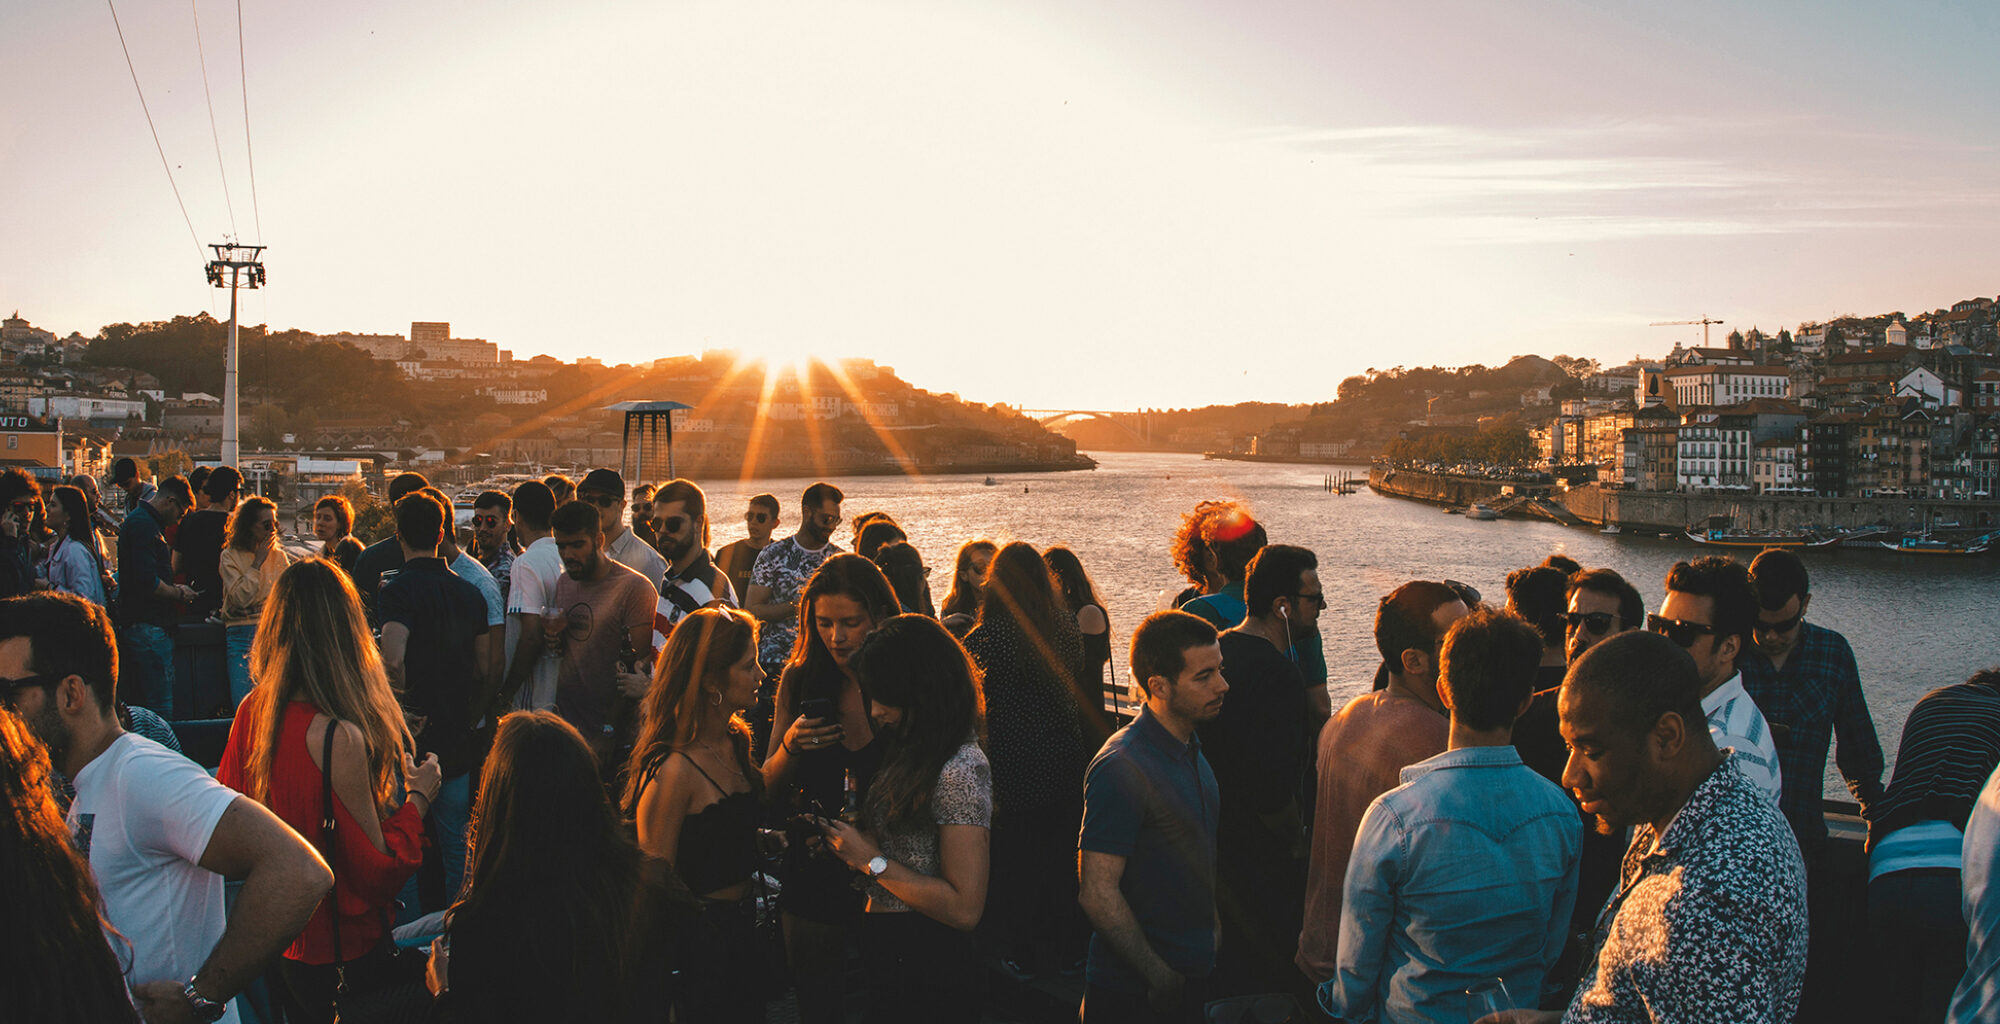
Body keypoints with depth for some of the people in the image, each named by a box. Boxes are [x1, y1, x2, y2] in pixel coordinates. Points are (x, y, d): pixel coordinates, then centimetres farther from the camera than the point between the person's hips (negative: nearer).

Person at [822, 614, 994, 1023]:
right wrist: (853, 841, -3)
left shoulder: (959, 771, -21)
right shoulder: (913, 753, 8)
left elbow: (965, 909, -24)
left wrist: (872, 860, -19)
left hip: (925, 968, -9)